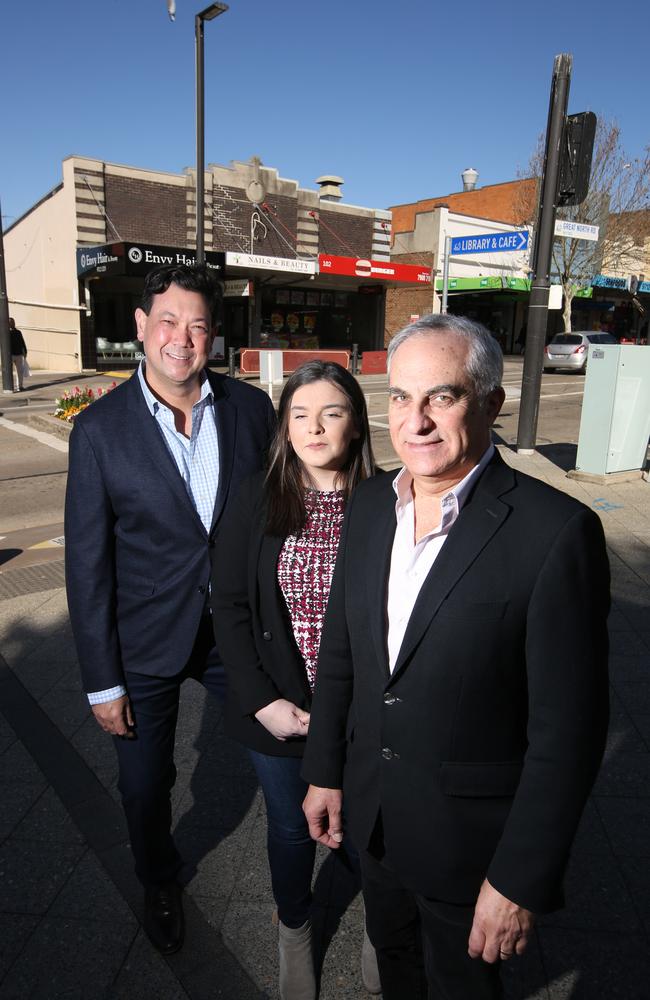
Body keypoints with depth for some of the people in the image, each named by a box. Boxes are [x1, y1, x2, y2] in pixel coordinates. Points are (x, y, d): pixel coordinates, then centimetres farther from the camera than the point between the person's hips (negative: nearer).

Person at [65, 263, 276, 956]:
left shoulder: (252, 408, -6)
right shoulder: (99, 429, -13)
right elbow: (87, 562, -10)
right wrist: (101, 681, -7)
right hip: (146, 645, -1)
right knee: (145, 788, 18)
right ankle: (159, 884, 53)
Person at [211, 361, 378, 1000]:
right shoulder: (257, 501, -7)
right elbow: (229, 606, -4)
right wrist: (262, 701, -9)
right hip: (277, 711, 1)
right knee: (291, 827, 21)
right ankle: (294, 931, 51)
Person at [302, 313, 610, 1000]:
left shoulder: (555, 531, -24)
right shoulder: (370, 505, -5)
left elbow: (568, 728, -20)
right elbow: (339, 650, 4)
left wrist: (521, 879, -15)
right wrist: (324, 771, 8)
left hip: (470, 837, -5)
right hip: (373, 812, 6)